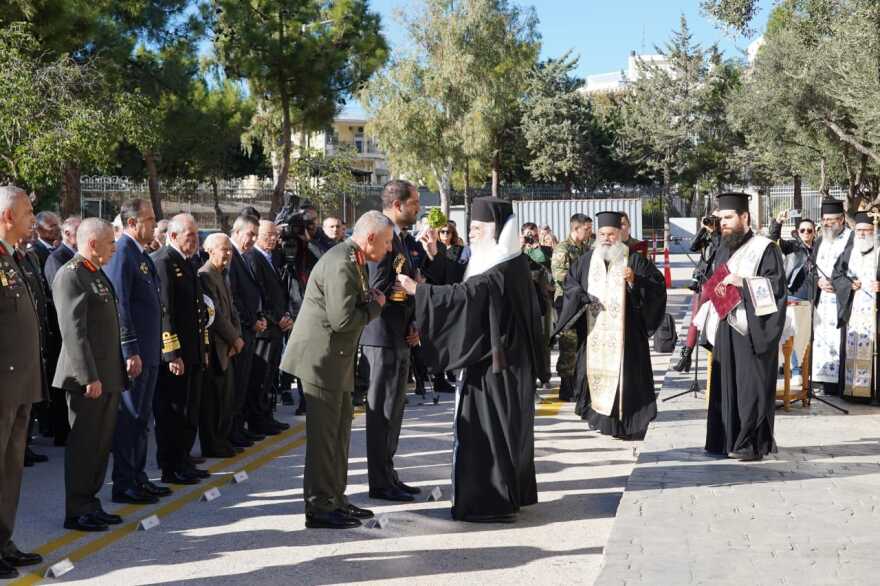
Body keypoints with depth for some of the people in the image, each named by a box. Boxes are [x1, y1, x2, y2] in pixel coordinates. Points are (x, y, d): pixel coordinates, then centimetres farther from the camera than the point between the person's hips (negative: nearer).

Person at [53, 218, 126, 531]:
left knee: (102, 444, 14)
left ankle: (90, 503, 24)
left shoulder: (98, 274, 16)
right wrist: (89, 377, -22)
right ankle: (76, 512, 8)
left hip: (108, 375, 9)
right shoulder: (70, 276, -14)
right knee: (83, 446, 0)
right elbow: (73, 332, -20)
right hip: (87, 378, -9)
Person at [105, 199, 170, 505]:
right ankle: (124, 485, 5)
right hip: (134, 353, -9)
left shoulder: (142, 254, 14)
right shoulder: (121, 253, -15)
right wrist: (131, 351, -21)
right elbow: (119, 306, -19)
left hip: (149, 351, 10)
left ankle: (138, 477, 25)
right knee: (128, 418, -2)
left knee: (142, 418, 16)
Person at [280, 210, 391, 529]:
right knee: (324, 433, -4)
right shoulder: (340, 264, -21)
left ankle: (335, 499, 27)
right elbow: (342, 320, -26)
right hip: (322, 357, -11)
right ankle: (319, 507, 4)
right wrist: (375, 306, -12)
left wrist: (372, 299, -1)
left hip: (336, 359, 11)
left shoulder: (353, 261, 12)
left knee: (339, 429, 17)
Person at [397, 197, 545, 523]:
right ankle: (511, 494, 28)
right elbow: (462, 284, 11)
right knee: (506, 428, 17)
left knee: (486, 429, -3)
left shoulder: (503, 271, -20)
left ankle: (490, 503, 3)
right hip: (505, 359, 10)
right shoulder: (507, 264, 10)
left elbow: (464, 295, -31)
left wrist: (417, 289, -26)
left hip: (494, 364, -10)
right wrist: (435, 256, 3)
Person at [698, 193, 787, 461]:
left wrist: (742, 282, -19)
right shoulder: (723, 251, 17)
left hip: (753, 329, -7)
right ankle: (727, 440, 13)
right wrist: (713, 291, 5)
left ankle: (752, 444, 0)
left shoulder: (764, 248, -5)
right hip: (726, 328, 7)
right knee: (726, 385, 7)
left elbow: (777, 284, -12)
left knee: (751, 386, -5)